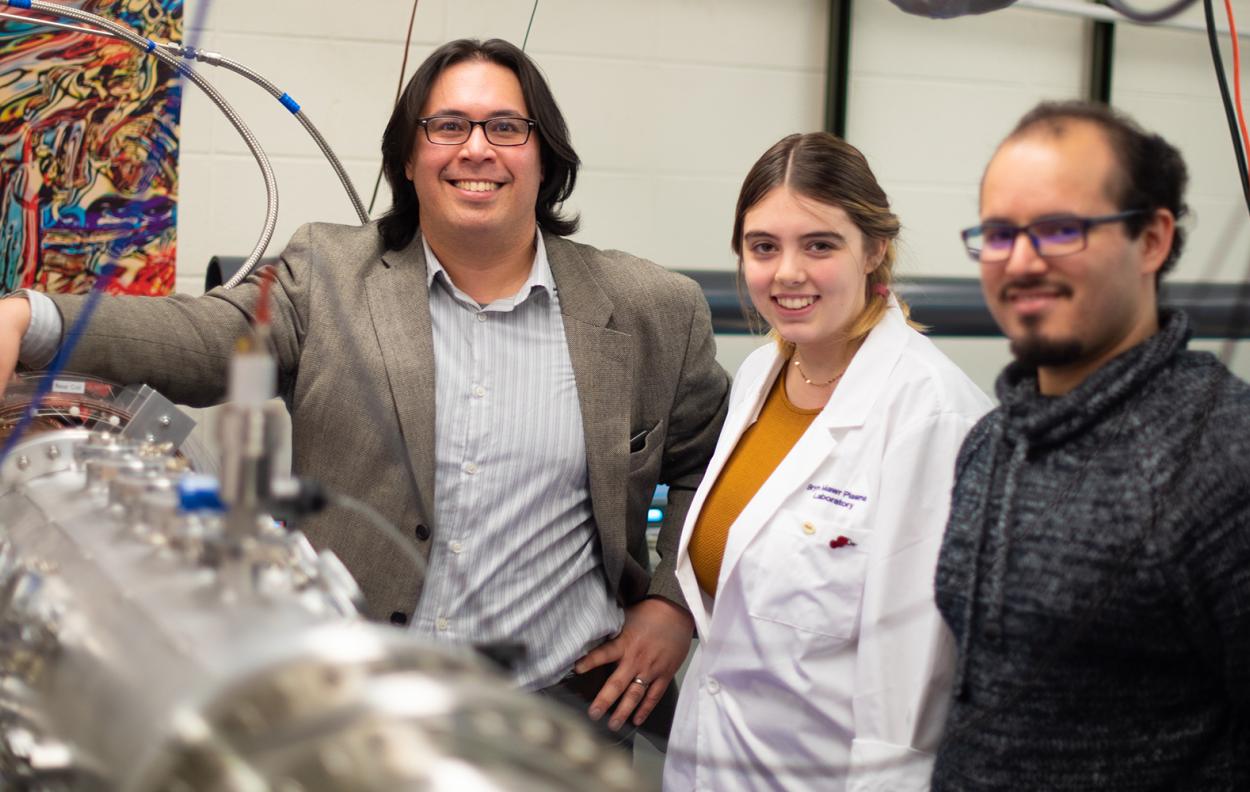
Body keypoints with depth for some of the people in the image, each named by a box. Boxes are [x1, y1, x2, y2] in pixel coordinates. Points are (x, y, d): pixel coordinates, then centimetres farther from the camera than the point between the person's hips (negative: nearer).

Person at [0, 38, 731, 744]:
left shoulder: (652, 311, 2)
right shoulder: (329, 273, 1)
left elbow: (712, 464, 13)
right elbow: (206, 339, -14)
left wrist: (674, 603, 1)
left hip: (558, 708, 0)